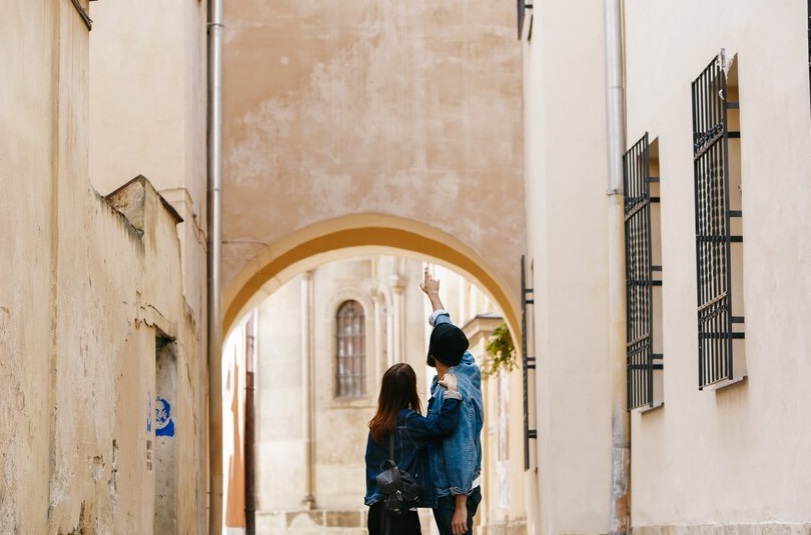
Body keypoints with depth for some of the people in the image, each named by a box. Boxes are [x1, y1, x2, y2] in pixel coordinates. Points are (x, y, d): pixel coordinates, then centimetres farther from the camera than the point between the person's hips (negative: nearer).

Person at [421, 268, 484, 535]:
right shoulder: (468, 370, 5)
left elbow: (461, 450, -24)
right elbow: (446, 327, 22)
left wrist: (460, 506, -24)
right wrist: (433, 294, 38)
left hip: (454, 493, -10)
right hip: (457, 490, 10)